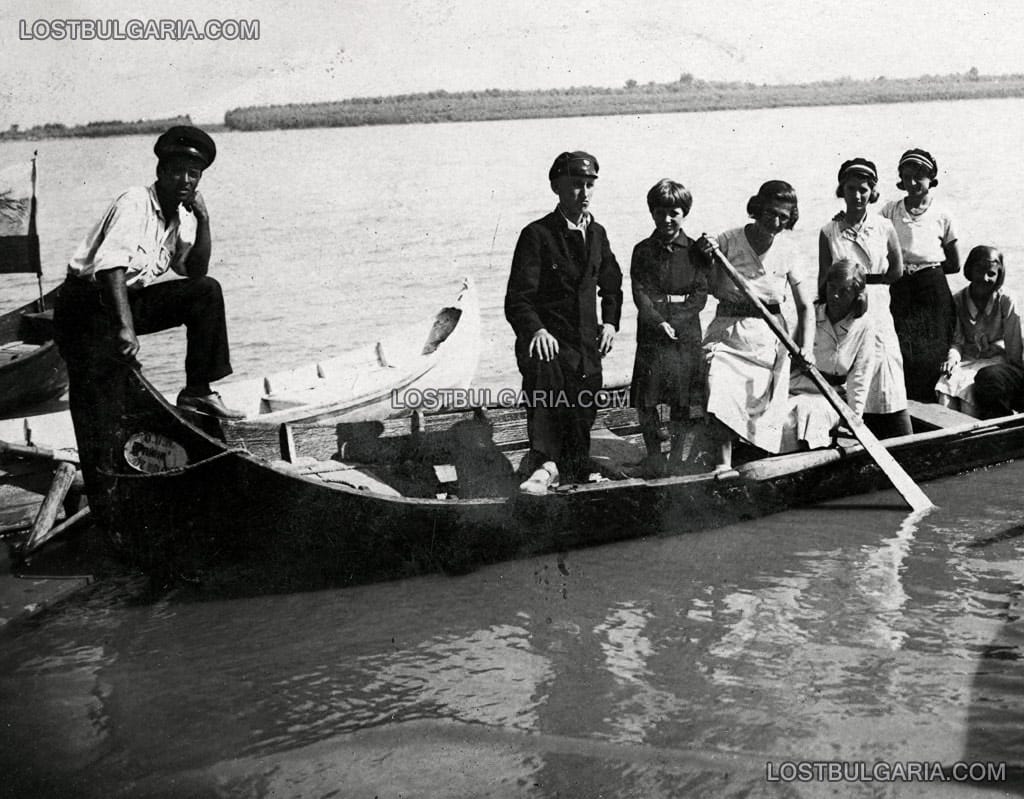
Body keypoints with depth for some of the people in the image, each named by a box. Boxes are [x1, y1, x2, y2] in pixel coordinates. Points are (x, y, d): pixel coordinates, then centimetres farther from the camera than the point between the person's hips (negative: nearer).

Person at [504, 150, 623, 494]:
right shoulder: (537, 234, -5)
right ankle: (545, 463, -37)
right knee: (543, 370, -36)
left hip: (586, 341, 6)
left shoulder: (597, 234, 13)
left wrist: (610, 322, 12)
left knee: (583, 412, 5)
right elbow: (518, 297, -12)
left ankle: (575, 472, 29)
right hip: (547, 336, -6)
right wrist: (536, 330, -30)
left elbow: (611, 285, 29)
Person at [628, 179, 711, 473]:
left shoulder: (695, 251, 4)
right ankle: (653, 451, 14)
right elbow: (640, 293, -3)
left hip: (686, 332, 0)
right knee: (646, 400, 0)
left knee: (684, 399, 2)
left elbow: (700, 295, -2)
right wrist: (659, 322, -17)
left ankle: (680, 451, 16)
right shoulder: (643, 251, 5)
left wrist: (674, 321, -15)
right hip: (651, 334, 0)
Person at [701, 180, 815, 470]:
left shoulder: (787, 253, -3)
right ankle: (724, 462, -15)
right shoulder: (727, 241, -7)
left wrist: (806, 347, -14)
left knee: (764, 405, 2)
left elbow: (805, 306, -1)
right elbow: (715, 290, -1)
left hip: (770, 337, 1)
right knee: (721, 392, -21)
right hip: (728, 331, -1)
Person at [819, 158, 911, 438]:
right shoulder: (829, 232, 3)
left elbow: (897, 271, 11)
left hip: (877, 311, 0)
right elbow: (824, 280, 5)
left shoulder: (884, 228, 4)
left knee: (885, 381, -3)